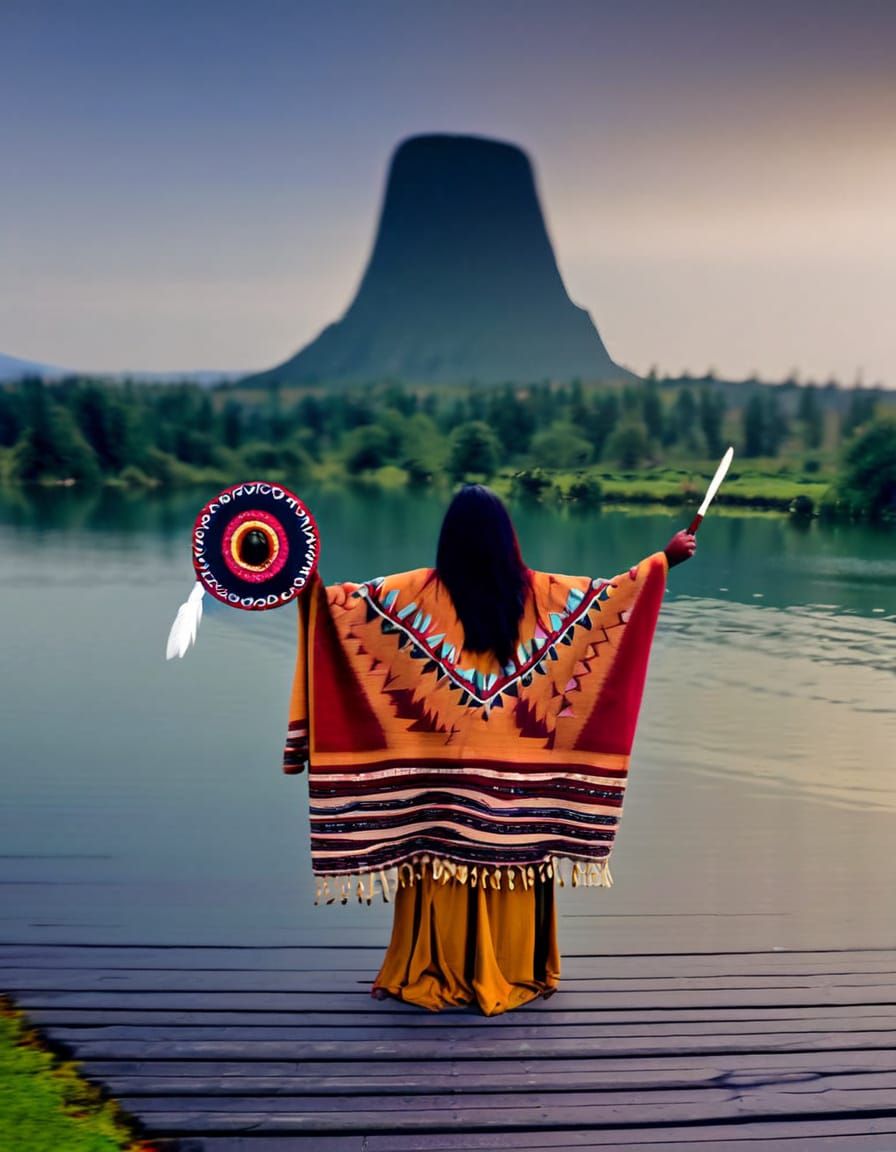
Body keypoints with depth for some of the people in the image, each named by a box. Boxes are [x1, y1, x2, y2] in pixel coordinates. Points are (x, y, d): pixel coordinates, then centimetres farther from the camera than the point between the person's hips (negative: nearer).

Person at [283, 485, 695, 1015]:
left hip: (442, 765, -1)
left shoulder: (421, 590, -6)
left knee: (441, 865, 5)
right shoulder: (539, 592, -1)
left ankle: (435, 976, 13)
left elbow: (357, 601, -11)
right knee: (514, 861, 10)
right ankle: (515, 975, 18)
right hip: (516, 767, 1)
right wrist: (665, 558, 14)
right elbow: (614, 593, 6)